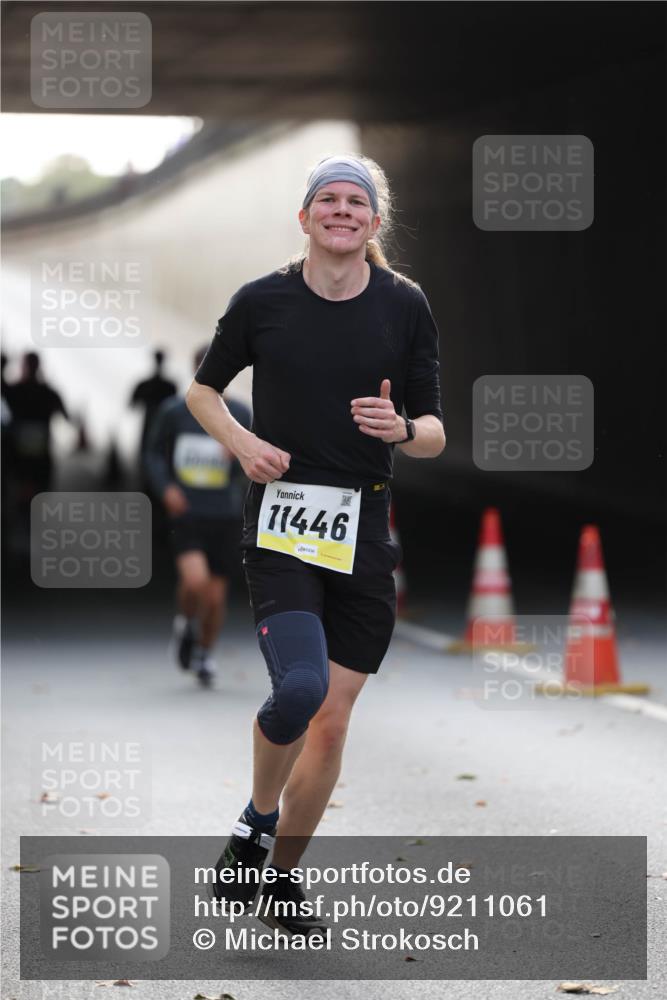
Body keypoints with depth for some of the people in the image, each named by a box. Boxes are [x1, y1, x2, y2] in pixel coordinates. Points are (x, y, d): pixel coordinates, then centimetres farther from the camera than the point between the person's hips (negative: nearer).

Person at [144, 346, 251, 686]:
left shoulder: (239, 414, 2)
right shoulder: (174, 411, 0)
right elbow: (154, 454, 11)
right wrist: (165, 487, -7)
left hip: (225, 517, 2)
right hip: (186, 514, -2)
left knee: (216, 595, 6)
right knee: (195, 580, -23)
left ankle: (204, 654, 32)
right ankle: (186, 623, 10)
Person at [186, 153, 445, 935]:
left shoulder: (405, 306, 3)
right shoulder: (261, 301, 0)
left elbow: (435, 434, 8)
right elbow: (203, 388, 16)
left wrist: (402, 429, -15)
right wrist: (243, 444, -3)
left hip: (364, 530, 3)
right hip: (280, 523, -2)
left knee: (330, 724, 5)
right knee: (300, 686, -25)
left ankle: (283, 878, 23)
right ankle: (255, 822, 4)